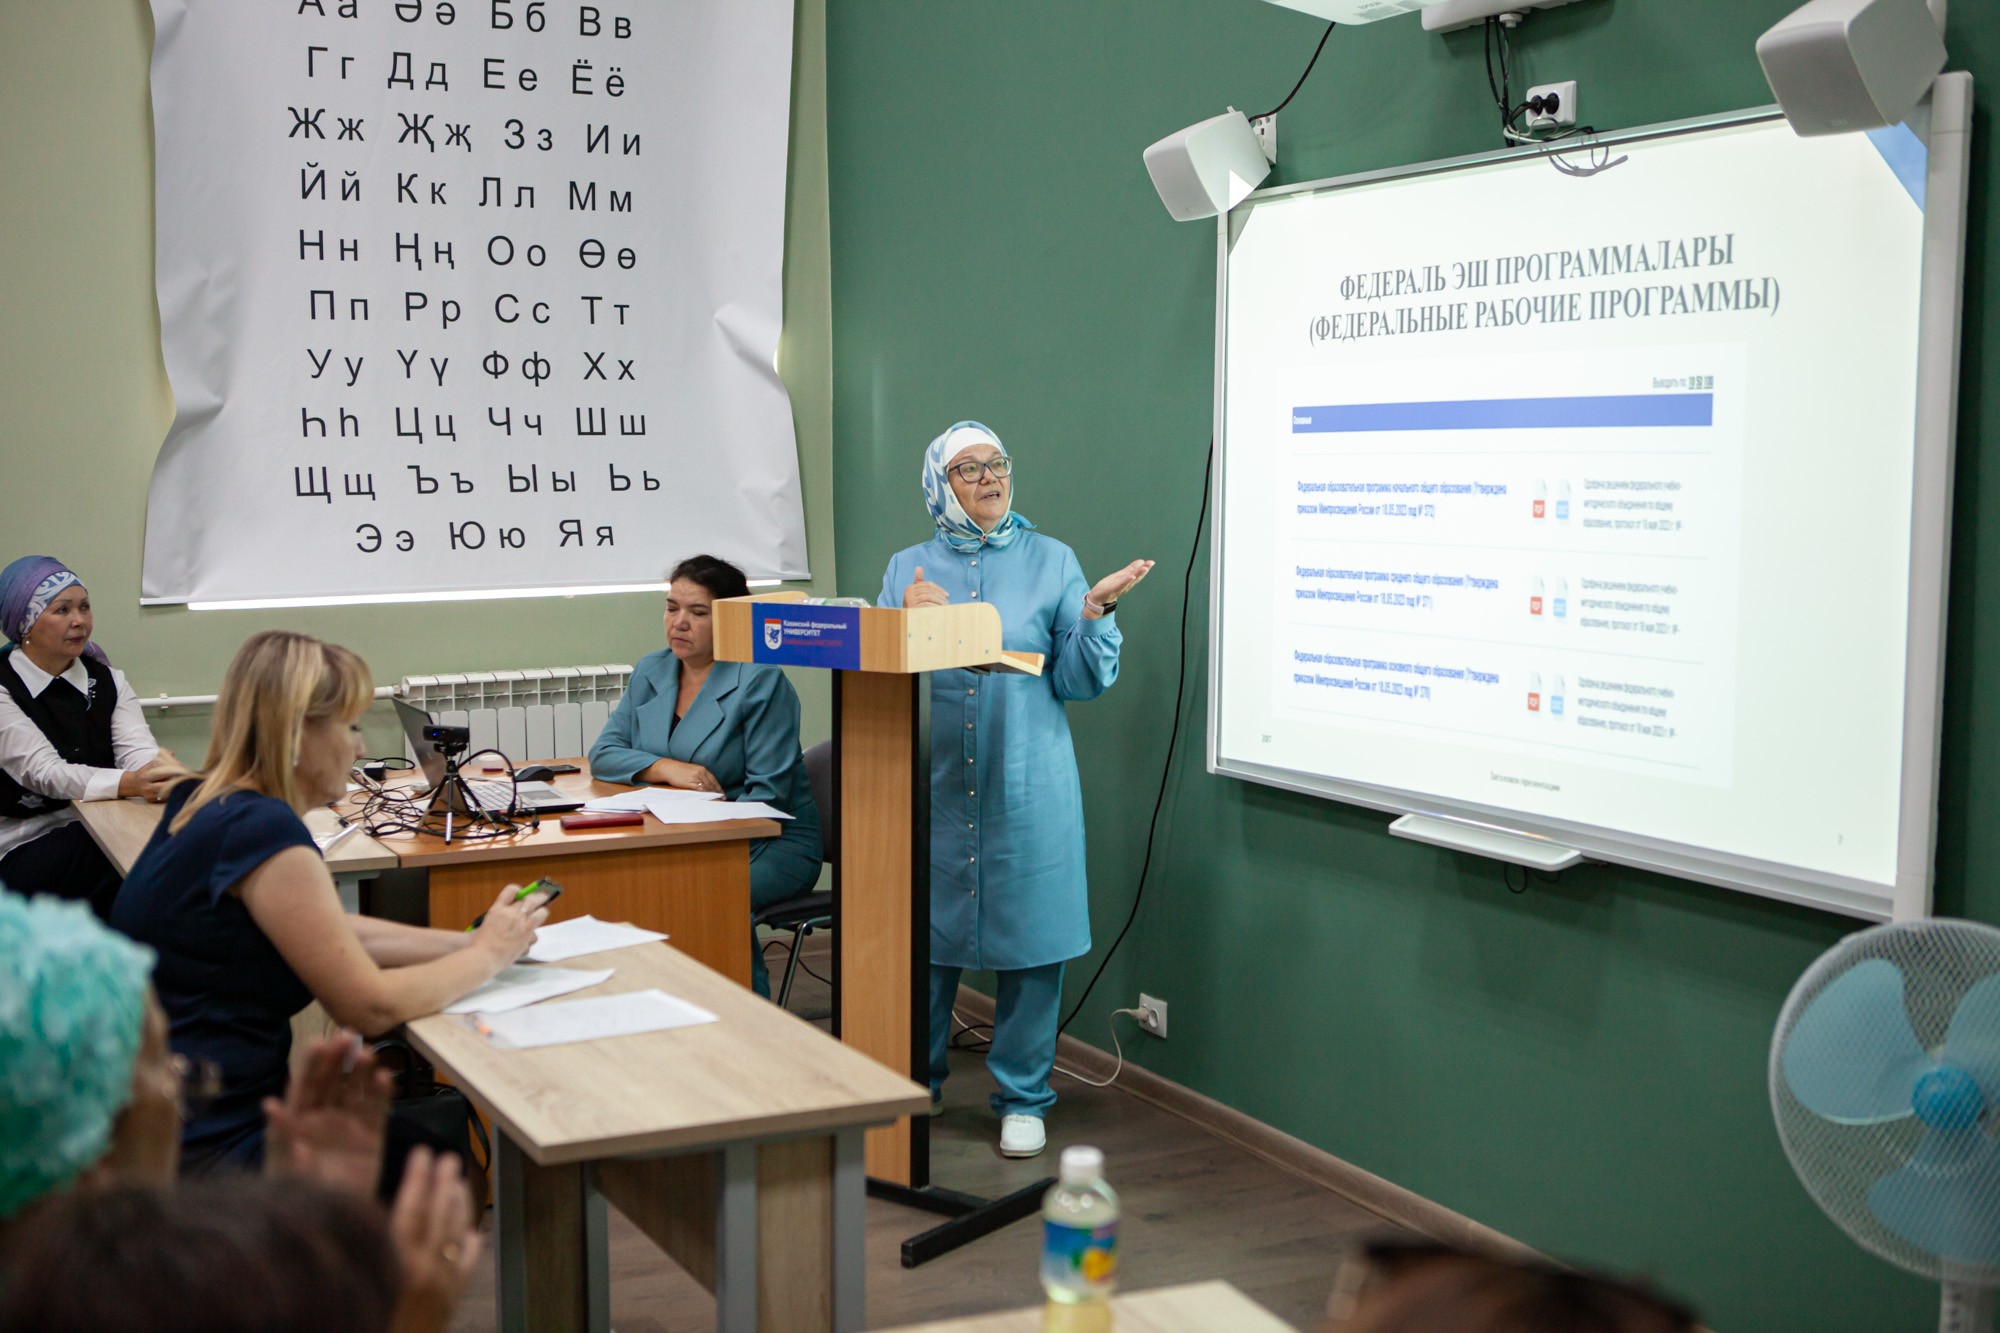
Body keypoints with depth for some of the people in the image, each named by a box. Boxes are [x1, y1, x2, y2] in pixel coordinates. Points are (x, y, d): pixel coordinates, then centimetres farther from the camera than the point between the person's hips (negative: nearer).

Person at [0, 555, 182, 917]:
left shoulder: (106, 680, 9)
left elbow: (137, 750, -8)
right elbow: (43, 772, -19)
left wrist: (163, 774, -34)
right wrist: (129, 783, -38)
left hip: (99, 837, 5)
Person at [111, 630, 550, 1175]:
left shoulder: (203, 802, 7)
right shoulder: (265, 831, -22)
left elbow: (335, 933, 15)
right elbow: (370, 1005, -19)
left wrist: (467, 941, 6)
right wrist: (489, 953, -5)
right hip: (208, 1146, -9)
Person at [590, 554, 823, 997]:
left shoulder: (761, 682, -9)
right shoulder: (650, 673, 11)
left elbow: (767, 794, -14)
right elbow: (604, 753, 4)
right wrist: (667, 768, -15)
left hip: (771, 842, -5)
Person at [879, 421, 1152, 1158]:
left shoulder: (1051, 561, 3)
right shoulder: (907, 568, 8)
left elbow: (1079, 681, 1)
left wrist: (1094, 610, -15)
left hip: (1026, 787, -1)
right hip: (933, 785, 1)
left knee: (1031, 937, 2)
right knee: (922, 932, 8)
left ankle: (1022, 1097, 18)